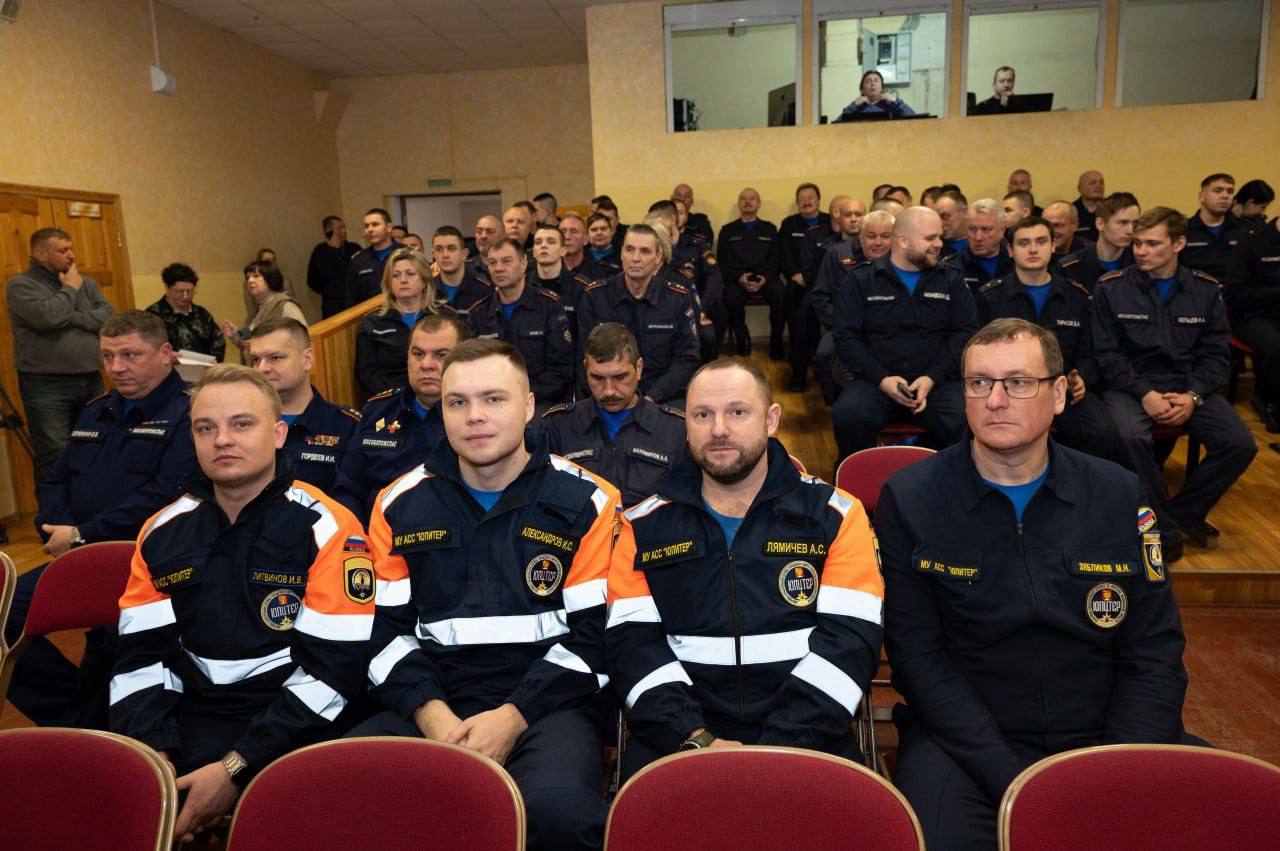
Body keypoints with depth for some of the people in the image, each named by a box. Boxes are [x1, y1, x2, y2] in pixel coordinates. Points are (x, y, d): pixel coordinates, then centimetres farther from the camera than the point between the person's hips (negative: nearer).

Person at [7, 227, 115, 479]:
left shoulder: (87, 283, 15)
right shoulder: (20, 285, -2)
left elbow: (109, 316, 1)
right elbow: (48, 316, -19)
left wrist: (72, 318, -12)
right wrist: (70, 288, -4)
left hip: (91, 381, 5)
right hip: (46, 385, -5)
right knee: (55, 459, -7)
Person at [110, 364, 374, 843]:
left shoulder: (327, 530, -9)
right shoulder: (163, 532, 9)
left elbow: (332, 671, -13)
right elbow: (140, 657, 7)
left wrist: (236, 768, -18)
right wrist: (151, 754, -10)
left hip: (285, 723, -4)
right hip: (188, 717, 5)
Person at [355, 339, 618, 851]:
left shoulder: (587, 502, 1)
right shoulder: (399, 505, 11)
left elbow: (593, 634, -2)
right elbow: (387, 630, 8)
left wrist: (512, 717, -13)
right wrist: (432, 713, -9)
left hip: (545, 703, -2)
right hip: (428, 705, 3)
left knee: (558, 809, -33)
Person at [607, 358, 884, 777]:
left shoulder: (835, 515, 5)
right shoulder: (644, 526, 9)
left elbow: (850, 639, -4)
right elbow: (632, 642, 1)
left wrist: (778, 746, -16)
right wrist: (695, 739, -14)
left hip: (801, 734, 0)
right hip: (678, 737, 1)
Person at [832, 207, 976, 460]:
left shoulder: (951, 280, 14)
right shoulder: (860, 280, 7)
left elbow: (964, 333, 7)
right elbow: (846, 337, 0)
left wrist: (933, 378, -9)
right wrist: (882, 379, -13)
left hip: (936, 381, 1)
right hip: (875, 380, -1)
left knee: (964, 421, -29)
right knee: (848, 416, -32)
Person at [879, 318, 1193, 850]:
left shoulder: (1120, 495, 5)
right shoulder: (908, 499, -4)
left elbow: (1154, 653, 4)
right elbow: (918, 656, -7)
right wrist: (1013, 783, -16)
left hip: (1102, 736, 4)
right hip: (963, 741, -3)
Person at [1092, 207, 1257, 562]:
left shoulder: (1205, 290, 8)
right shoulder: (1110, 288, 0)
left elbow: (1216, 356, 5)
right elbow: (1107, 354, -4)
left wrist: (1192, 396, -13)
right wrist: (1145, 394, -17)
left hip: (1189, 387, 3)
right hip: (1131, 384, -3)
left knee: (1240, 444, -20)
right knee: (1131, 437, -35)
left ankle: (1185, 514, 5)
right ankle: (1164, 530, -14)